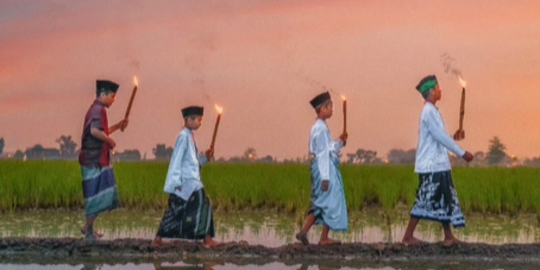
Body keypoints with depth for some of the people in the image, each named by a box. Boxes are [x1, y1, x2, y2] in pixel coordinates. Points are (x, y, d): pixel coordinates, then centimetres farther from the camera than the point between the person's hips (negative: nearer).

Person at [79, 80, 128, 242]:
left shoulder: (97, 109, 17)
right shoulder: (98, 110, -15)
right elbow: (95, 131, -30)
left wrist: (117, 126, 22)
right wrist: (110, 141, -17)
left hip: (97, 160, 10)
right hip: (95, 160, -10)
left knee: (98, 196, 15)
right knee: (97, 196, -6)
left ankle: (88, 228, 21)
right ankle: (88, 231, 1)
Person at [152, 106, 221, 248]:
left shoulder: (189, 137, 16)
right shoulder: (184, 137, -13)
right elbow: (177, 160, -17)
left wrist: (205, 157, 7)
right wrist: (176, 182, -20)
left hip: (191, 181, 10)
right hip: (187, 182, -10)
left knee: (176, 211, 10)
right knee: (203, 205, -9)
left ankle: (158, 239, 13)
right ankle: (207, 239, -7)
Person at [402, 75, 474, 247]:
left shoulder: (430, 111, 17)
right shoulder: (430, 111, -15)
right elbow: (440, 137, -19)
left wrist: (454, 137, 7)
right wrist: (462, 153, -16)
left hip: (438, 165, 10)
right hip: (432, 166, -10)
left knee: (445, 200, 10)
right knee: (424, 200, -7)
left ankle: (448, 236, 13)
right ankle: (408, 236, -2)